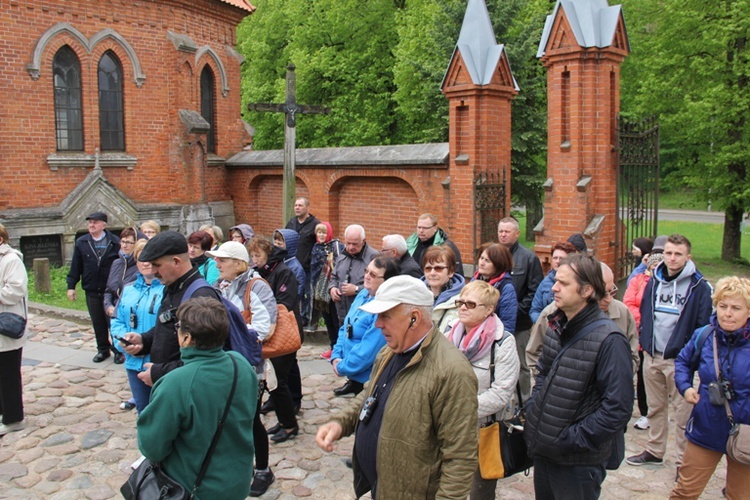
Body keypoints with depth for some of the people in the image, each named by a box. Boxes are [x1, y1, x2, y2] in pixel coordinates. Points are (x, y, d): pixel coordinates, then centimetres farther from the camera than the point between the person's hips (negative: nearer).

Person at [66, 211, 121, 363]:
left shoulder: (115, 242, -7)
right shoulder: (81, 243, 2)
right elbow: (75, 266, 5)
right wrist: (71, 286, 3)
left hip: (111, 290, -3)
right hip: (91, 291, 3)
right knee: (98, 323, 13)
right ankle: (103, 349, 26)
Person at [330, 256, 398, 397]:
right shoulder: (363, 294, 2)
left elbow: (368, 351, -26)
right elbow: (346, 328, 11)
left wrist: (342, 368, -14)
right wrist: (336, 356, -1)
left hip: (368, 380, -8)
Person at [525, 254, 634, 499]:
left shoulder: (608, 340, -19)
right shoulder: (556, 326, 4)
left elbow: (618, 408, -22)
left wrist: (573, 439, -20)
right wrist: (532, 410, 4)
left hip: (578, 462, -7)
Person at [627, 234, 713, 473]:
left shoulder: (699, 287, -9)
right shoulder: (654, 281, 7)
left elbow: (704, 326, -8)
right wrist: (645, 342, 8)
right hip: (652, 356, 5)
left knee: (683, 412, 2)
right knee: (655, 407, 17)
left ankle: (684, 461, 15)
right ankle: (654, 450, 32)